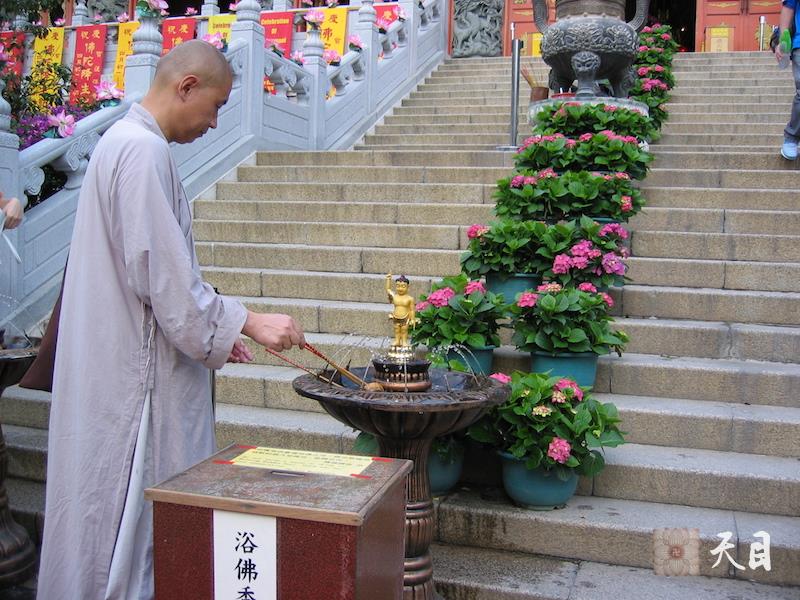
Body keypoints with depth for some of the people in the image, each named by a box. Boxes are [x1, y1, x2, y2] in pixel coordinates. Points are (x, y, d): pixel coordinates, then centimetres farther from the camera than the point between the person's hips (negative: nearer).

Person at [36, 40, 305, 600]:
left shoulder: (122, 142, 14)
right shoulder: (144, 150, -17)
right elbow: (163, 274, -22)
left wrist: (215, 334, 17)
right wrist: (247, 322, -15)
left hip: (118, 357, 10)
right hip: (136, 368, -10)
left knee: (115, 503, 19)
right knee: (139, 507, 2)